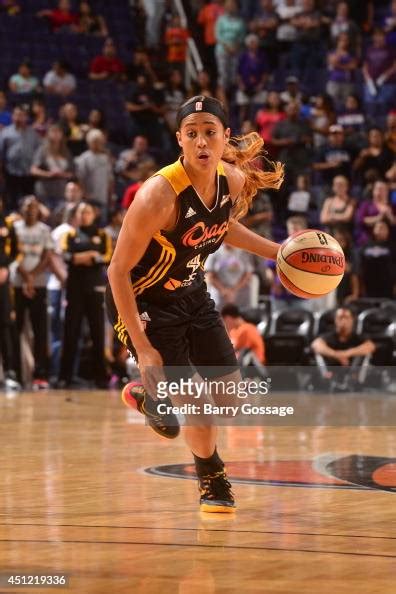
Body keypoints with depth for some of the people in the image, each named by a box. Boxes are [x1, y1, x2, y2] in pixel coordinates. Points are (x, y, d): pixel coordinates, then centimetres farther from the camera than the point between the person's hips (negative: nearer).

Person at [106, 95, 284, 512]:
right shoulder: (159, 194, -31)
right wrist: (143, 348, -27)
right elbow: (118, 270, -25)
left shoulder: (234, 180, -10)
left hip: (191, 294, 7)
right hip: (142, 302, -7)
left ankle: (147, 398, 34)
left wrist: (278, 252, 7)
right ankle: (211, 480, 24)